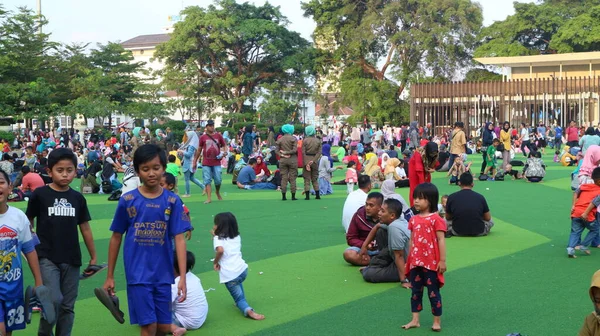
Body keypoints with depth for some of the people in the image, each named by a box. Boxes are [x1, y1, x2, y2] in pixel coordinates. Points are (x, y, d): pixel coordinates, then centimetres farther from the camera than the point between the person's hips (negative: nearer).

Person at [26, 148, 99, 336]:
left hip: (71, 260, 4)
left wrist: (93, 256, 13)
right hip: (47, 258, -4)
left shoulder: (78, 198, 5)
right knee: (54, 300, -16)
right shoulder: (40, 194, -5)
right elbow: (27, 224, 2)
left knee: (67, 306, 9)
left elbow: (85, 229, 11)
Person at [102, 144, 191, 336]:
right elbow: (116, 238, 4)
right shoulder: (127, 200, -4)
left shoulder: (173, 201, -2)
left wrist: (183, 278, -12)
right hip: (138, 274, -2)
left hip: (163, 274, 2)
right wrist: (110, 276, 6)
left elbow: (179, 239, -5)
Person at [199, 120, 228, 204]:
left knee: (218, 180, 3)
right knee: (207, 181, -3)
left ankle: (217, 193, 32)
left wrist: (225, 152, -10)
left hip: (216, 162, 1)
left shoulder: (218, 136, 6)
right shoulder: (203, 137, 3)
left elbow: (224, 145, 13)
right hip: (206, 163, -1)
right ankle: (208, 198, -3)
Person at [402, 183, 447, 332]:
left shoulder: (435, 219, -12)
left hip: (431, 263, -6)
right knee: (416, 291, 12)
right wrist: (409, 260, 14)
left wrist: (442, 260, -14)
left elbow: (441, 240, -12)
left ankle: (437, 321, 14)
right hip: (415, 262, 6)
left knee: (433, 292, 4)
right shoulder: (413, 220, 7)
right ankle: (415, 320, 20)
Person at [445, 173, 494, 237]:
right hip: (478, 233, 0)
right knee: (490, 221, 30)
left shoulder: (451, 197, -8)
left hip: (458, 232, 0)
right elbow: (488, 218, 2)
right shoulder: (480, 197, -8)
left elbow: (448, 218, 6)